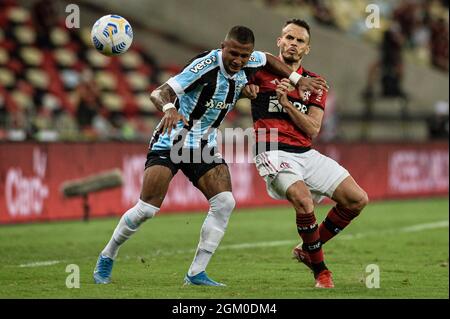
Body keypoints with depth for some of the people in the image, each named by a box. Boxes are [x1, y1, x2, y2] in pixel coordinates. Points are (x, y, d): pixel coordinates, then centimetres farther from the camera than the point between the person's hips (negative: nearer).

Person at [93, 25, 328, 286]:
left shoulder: (247, 63, -4)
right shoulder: (206, 65, -25)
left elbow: (268, 59, 22)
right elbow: (159, 93, -31)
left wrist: (297, 79, 16)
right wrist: (169, 108, -52)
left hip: (204, 147, 6)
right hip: (170, 142, -6)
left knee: (224, 202, -12)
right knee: (147, 209, -13)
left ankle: (196, 273, -6)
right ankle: (107, 257, 10)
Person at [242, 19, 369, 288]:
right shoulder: (261, 71, 5)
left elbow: (313, 130, 2)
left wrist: (287, 104, -11)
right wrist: (246, 88, -6)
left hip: (306, 154, 5)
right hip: (273, 152, -5)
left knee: (357, 199, -3)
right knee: (304, 201, -32)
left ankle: (309, 250, 15)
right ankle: (319, 269, -11)